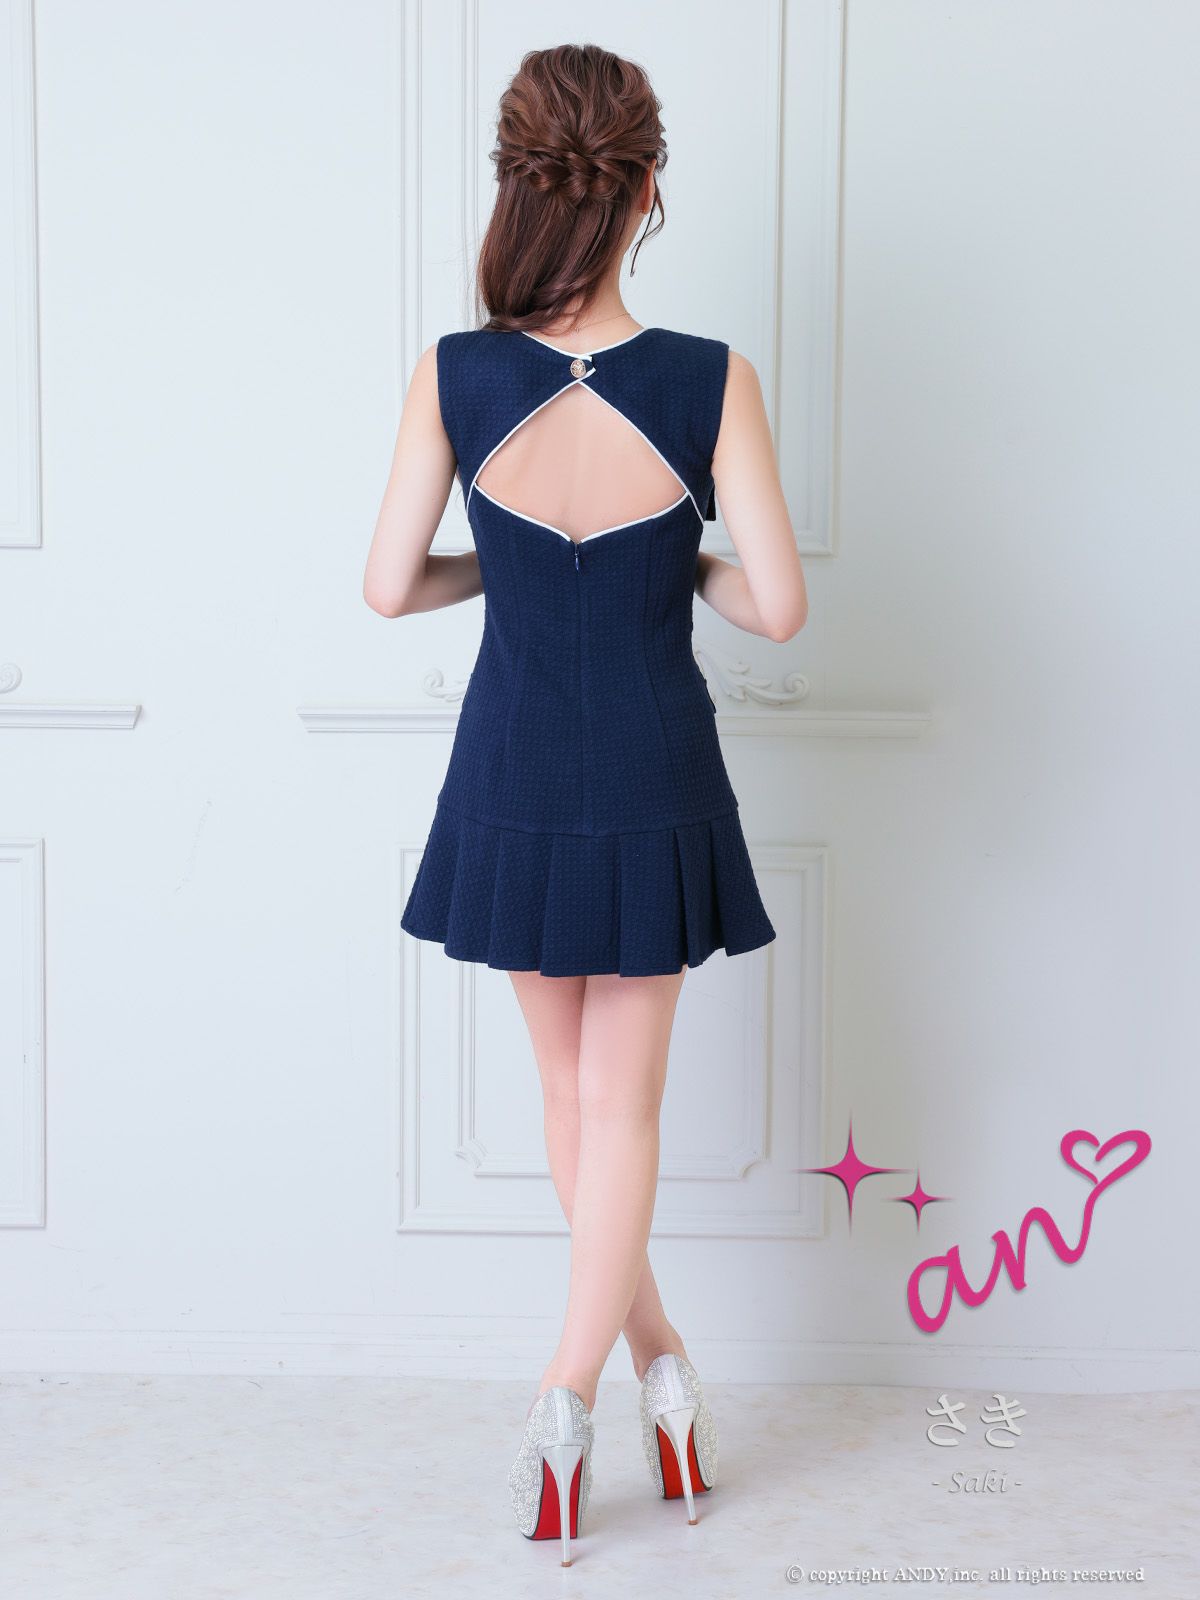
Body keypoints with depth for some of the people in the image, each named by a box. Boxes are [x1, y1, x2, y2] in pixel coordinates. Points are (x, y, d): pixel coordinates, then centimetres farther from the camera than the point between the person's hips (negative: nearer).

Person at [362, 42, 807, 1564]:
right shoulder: (711, 382, -15)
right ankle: (568, 1397, 11)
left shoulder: (452, 376, -11)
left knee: (574, 1093, 20)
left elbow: (389, 587, -5)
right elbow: (778, 607, -12)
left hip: (516, 774, 2)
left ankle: (661, 1363, 30)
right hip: (651, 779, -1)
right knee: (621, 1105, 13)